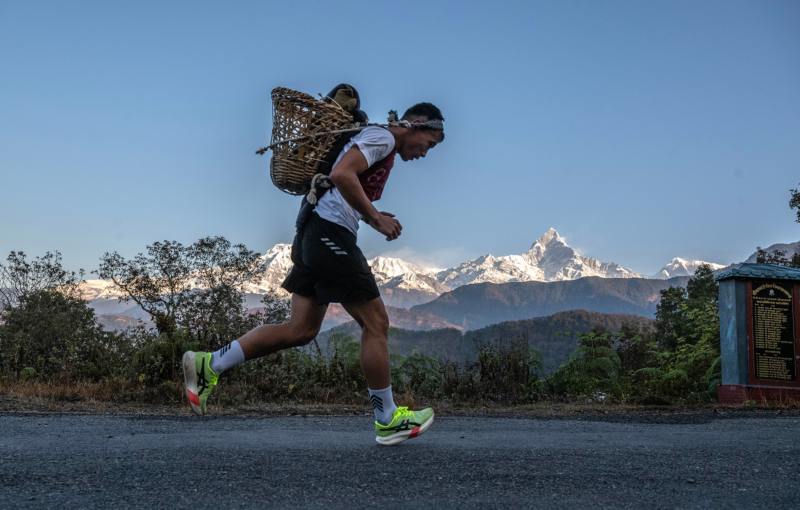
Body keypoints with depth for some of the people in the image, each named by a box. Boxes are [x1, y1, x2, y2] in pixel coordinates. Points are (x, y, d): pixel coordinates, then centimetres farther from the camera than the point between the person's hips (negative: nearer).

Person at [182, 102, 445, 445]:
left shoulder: (385, 150, 24)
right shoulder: (382, 137, -7)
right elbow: (341, 174, -24)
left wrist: (374, 217, 15)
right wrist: (375, 218, -18)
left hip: (315, 235, 10)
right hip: (332, 234, -10)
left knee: (301, 330, 8)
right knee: (375, 323, -2)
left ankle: (209, 364, 9)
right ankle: (388, 420, 8)